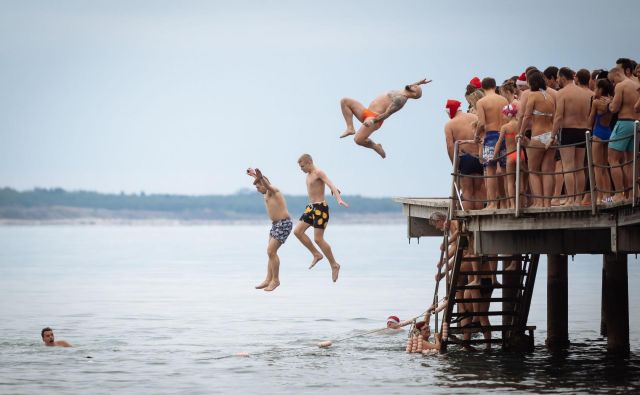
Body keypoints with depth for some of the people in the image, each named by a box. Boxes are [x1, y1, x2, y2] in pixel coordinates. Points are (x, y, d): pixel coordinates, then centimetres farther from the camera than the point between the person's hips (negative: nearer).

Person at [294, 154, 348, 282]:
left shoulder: (319, 173, -13)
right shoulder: (309, 175, 14)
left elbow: (331, 185, -26)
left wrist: (339, 199, -41)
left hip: (320, 207, -9)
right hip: (311, 207, 9)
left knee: (318, 239, -10)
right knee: (298, 231, 2)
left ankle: (334, 265, 2)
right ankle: (317, 254, 13)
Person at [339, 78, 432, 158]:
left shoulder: (400, 99, -15)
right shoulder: (401, 93, 14)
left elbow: (387, 114, -22)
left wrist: (373, 120, -28)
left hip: (374, 118, -11)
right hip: (367, 113, 11)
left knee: (358, 140, -30)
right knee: (345, 101, 10)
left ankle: (376, 146, 3)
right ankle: (350, 128, -1)